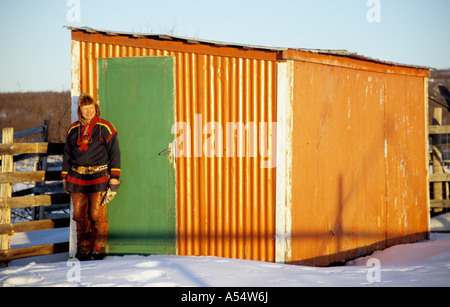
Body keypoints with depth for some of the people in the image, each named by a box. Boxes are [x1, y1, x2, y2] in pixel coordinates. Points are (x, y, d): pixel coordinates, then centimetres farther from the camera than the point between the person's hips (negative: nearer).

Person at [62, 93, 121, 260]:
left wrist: (114, 178, -4)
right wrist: (65, 177, 17)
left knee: (97, 214, -7)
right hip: (77, 177, 4)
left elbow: (114, 154, 2)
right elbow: (67, 154, 22)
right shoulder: (73, 130, 13)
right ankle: (83, 247, 12)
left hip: (98, 177, -4)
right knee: (80, 215, 3)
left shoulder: (105, 128, 2)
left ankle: (99, 248, 3)